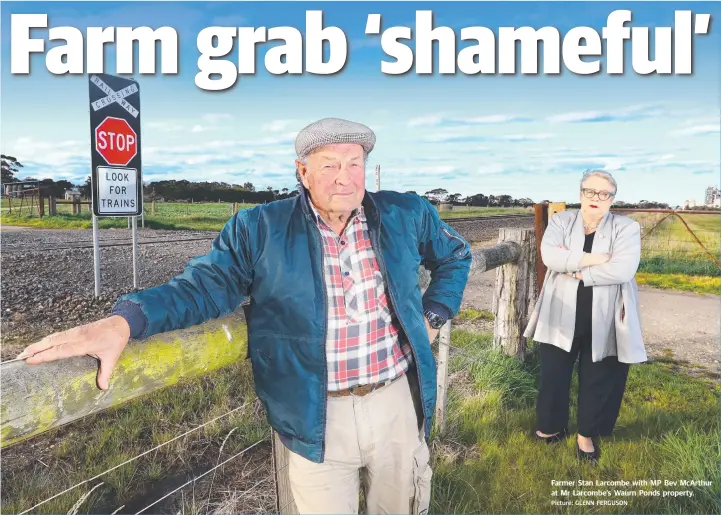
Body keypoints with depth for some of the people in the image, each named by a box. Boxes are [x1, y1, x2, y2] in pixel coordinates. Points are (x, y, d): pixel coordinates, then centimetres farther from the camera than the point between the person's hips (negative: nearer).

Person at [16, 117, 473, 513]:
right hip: (319, 419, -2)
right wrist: (123, 321, -27)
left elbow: (456, 255, 19)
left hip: (397, 403, 3)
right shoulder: (259, 229, -5)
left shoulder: (406, 215, 3)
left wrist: (433, 316, 6)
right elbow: (205, 284, -10)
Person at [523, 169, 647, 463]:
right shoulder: (560, 221, 1)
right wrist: (597, 258, -21)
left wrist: (578, 272, -18)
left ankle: (587, 434, 32)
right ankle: (552, 427, 35)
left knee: (599, 380, 12)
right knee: (553, 375, 13)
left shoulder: (627, 228, -3)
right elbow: (549, 256, -18)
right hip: (561, 316, 1)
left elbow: (623, 270, -20)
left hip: (604, 321, -1)